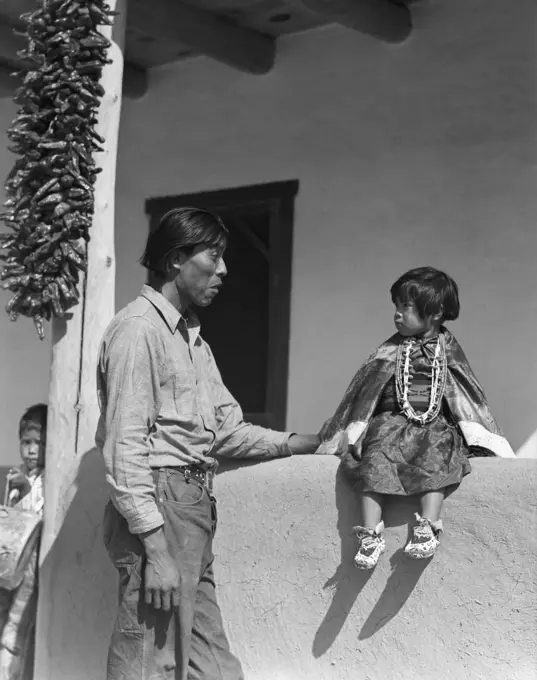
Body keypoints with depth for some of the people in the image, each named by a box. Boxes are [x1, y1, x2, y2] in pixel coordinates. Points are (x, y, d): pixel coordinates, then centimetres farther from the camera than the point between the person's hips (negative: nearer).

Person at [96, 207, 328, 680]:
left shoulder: (193, 339, 20)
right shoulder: (139, 329, -10)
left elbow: (226, 429, 20)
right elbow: (124, 444, -16)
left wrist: (301, 443, 10)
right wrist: (155, 546, -20)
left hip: (196, 507, 10)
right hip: (159, 504, -10)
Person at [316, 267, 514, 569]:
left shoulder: (447, 349, 8)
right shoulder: (391, 351, 9)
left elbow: (470, 394, 11)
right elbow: (367, 390, 8)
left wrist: (475, 436, 3)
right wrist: (357, 432, 0)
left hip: (436, 424, 0)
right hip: (393, 421, 1)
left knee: (436, 454, -32)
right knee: (376, 455, -27)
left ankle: (428, 527, -39)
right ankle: (371, 533, -33)